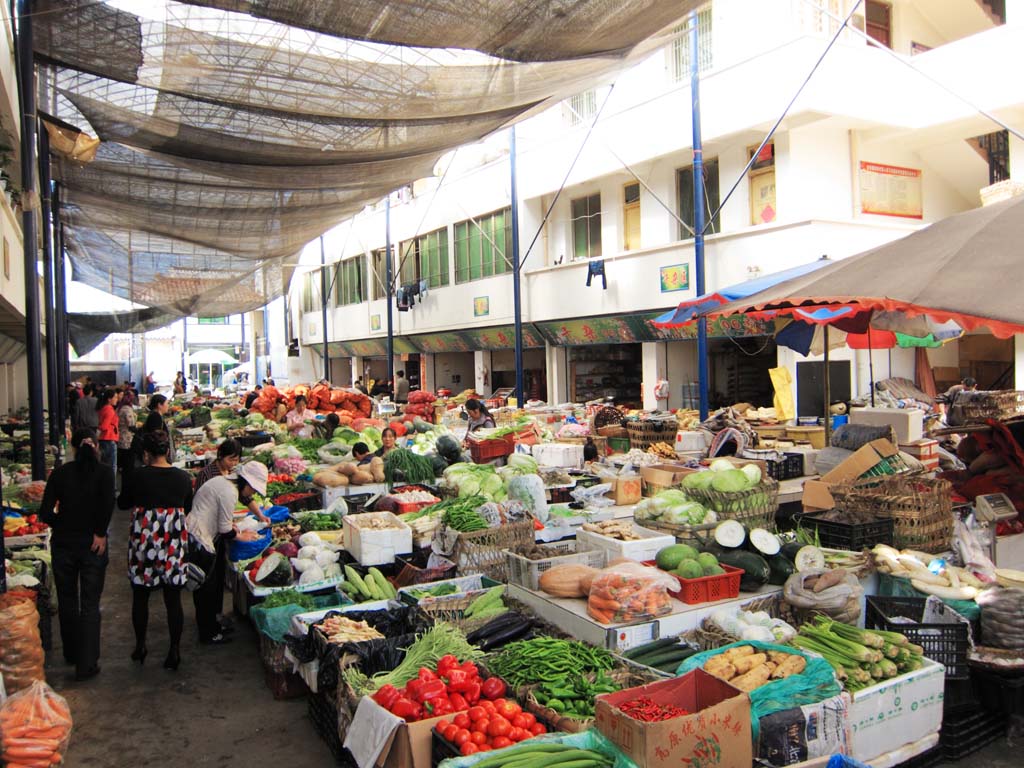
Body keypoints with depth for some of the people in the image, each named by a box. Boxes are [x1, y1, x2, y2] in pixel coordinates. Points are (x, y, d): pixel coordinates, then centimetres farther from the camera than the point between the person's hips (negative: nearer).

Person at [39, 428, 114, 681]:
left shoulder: (60, 473, -1)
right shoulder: (104, 472, -7)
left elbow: (45, 513, -5)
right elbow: (108, 502, -23)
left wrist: (63, 524, 13)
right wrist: (100, 533, -13)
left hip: (63, 544, 2)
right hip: (92, 544, -2)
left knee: (67, 601, 19)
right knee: (90, 604, 5)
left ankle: (72, 654, 34)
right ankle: (87, 664, 5)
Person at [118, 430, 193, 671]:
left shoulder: (139, 476, -10)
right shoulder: (183, 477, -2)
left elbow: (123, 503, 4)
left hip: (144, 537, -1)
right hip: (174, 540, 2)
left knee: (140, 596, 16)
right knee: (173, 598, 8)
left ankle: (140, 646, 27)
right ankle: (174, 651, 12)